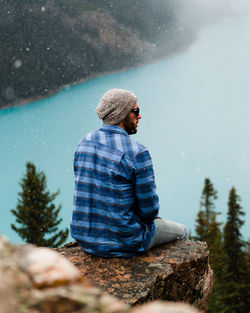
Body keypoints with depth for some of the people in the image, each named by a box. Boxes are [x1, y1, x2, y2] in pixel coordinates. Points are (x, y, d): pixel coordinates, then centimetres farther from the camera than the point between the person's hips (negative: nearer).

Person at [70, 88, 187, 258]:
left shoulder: (84, 142, 0)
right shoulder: (137, 153, -21)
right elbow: (149, 209, -17)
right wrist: (149, 216, 8)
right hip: (122, 242, -7)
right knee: (181, 231, 22)